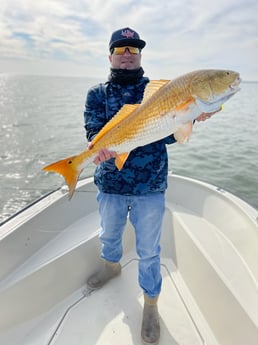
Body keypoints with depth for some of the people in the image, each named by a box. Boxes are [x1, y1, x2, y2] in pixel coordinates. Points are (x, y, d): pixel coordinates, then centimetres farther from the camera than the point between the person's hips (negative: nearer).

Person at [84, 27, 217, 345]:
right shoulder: (98, 94, 3)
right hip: (110, 182, 2)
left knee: (149, 251, 9)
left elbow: (168, 134, -7)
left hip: (150, 186, -1)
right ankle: (112, 266, 58)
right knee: (109, 234, 26)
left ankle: (150, 306, 33)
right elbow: (93, 130, -11)